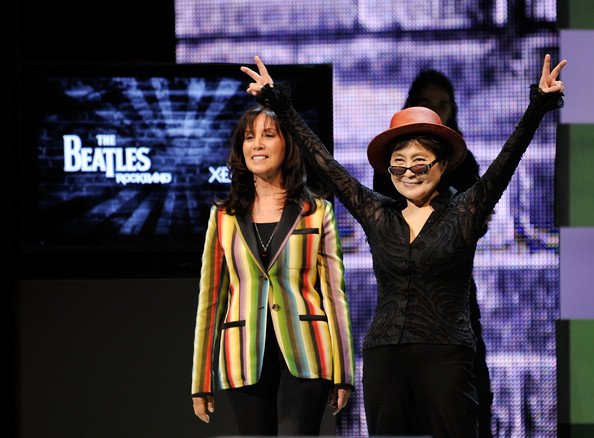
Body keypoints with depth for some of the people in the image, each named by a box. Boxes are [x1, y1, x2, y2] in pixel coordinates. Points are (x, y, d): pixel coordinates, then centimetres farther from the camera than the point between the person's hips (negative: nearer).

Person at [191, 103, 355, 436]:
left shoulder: (317, 212, 8)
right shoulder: (224, 216, 13)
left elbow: (335, 293, 6)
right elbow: (211, 298, 12)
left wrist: (342, 374, 1)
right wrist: (201, 383, 9)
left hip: (303, 357, -2)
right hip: (246, 359, 3)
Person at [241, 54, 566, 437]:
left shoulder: (463, 215, 2)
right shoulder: (378, 216, 11)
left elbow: (506, 161, -8)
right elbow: (324, 162, 13)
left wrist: (539, 105, -20)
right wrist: (278, 103, 14)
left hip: (445, 358, -4)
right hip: (384, 358, 4)